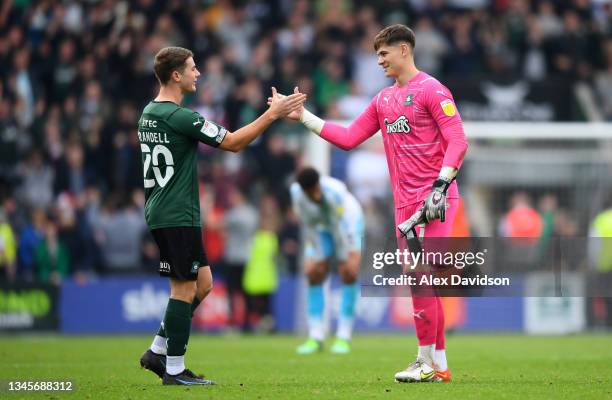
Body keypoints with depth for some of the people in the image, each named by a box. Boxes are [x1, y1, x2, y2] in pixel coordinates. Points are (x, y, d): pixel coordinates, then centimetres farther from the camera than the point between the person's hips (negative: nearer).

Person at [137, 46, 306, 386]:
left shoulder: (149, 113, 11)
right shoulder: (180, 117, -18)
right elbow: (233, 142, -13)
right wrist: (272, 113, -8)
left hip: (161, 213, 10)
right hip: (177, 216, -10)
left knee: (202, 283, 14)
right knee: (185, 288, -4)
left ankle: (158, 351, 16)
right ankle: (174, 369, 0)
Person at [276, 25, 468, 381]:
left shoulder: (430, 90, -7)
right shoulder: (383, 100, 17)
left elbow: (458, 141, -12)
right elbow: (348, 138, 17)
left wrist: (440, 186, -20)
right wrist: (304, 117, 13)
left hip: (434, 199, -8)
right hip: (405, 203, 8)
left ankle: (427, 362, -4)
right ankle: (439, 364, 12)